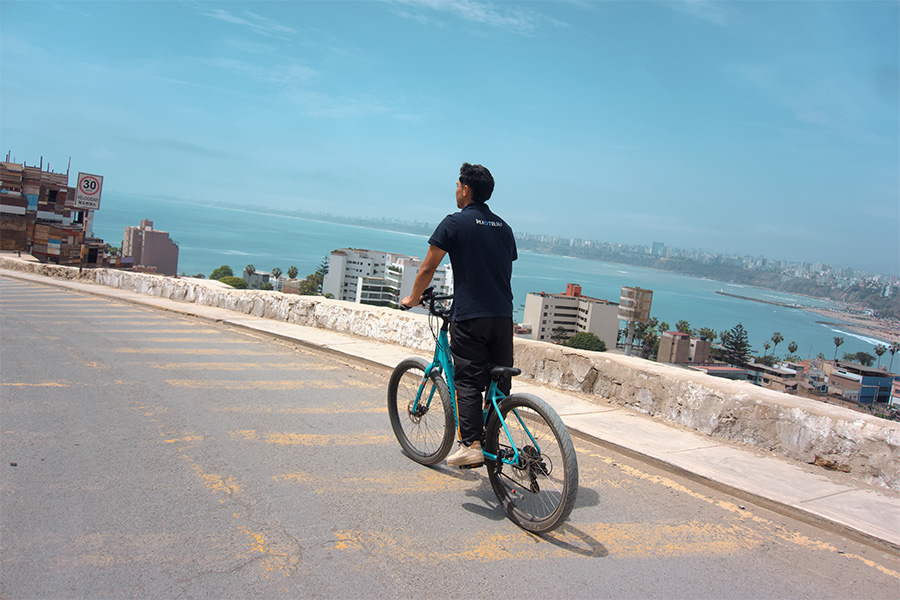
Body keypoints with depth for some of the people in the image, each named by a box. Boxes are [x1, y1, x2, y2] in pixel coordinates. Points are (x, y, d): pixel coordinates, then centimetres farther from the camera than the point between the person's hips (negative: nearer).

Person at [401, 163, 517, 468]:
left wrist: (413, 297, 13)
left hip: (469, 317, -6)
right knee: (499, 383, 11)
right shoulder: (503, 227, 16)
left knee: (468, 381, 0)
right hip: (503, 316, 6)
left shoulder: (456, 222, -3)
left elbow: (428, 267, -2)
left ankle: (471, 445, -3)